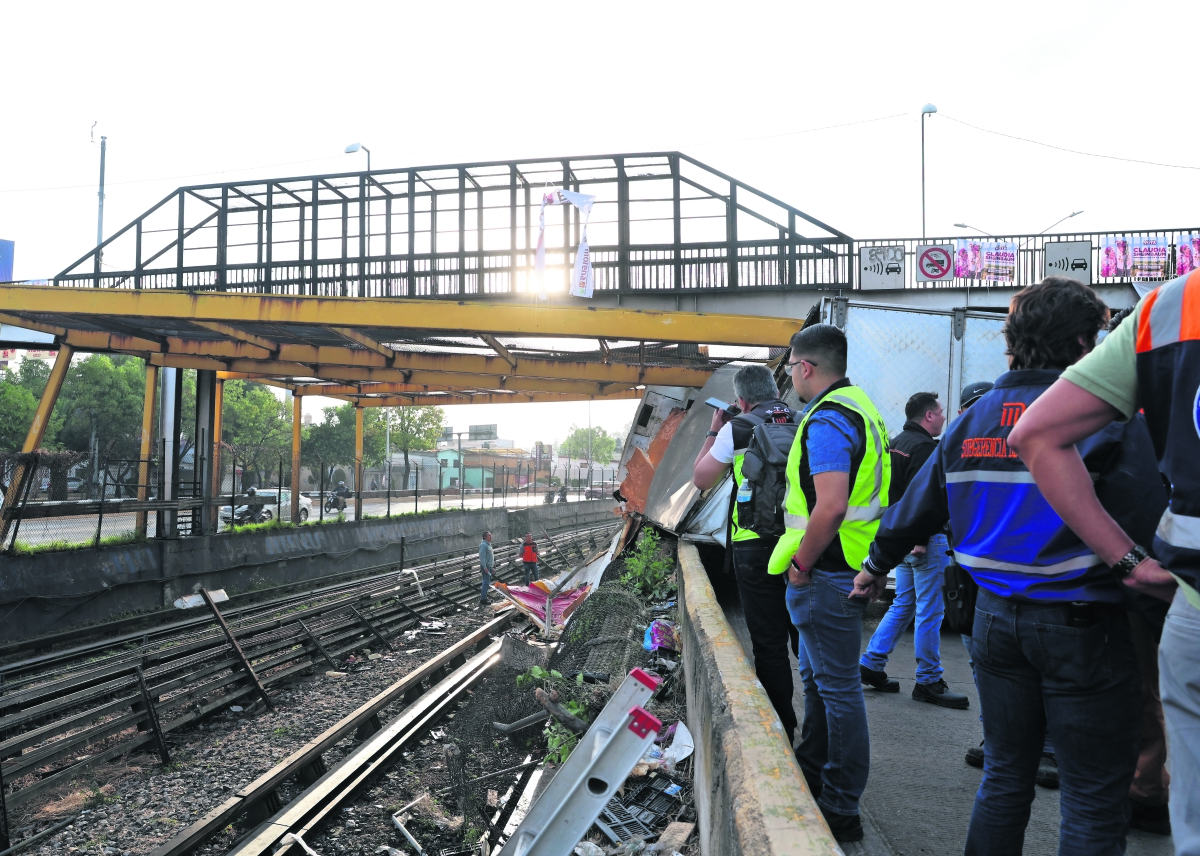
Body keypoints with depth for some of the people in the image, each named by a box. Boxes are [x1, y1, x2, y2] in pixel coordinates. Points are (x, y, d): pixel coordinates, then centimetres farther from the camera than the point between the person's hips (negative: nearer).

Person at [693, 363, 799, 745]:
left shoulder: (737, 430, -5)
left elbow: (701, 479, 5)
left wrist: (713, 432, 16)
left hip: (756, 548, -3)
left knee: (769, 642, 4)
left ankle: (783, 733, 10)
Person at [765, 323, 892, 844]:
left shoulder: (828, 420, -20)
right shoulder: (861, 407, 14)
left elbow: (831, 506, -30)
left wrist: (800, 563, -18)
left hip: (826, 573, -11)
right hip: (850, 567, 11)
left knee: (837, 687, -1)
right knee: (819, 679, 22)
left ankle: (841, 811, 10)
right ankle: (809, 775, 38)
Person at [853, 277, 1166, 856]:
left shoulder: (974, 419, 4)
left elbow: (916, 508, 12)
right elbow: (1149, 525, -16)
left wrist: (876, 566, 26)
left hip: (996, 618, 5)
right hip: (1082, 627, -5)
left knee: (1004, 778, 19)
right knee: (1094, 799, 8)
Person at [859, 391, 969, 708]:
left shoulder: (897, 443, 16)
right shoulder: (924, 446, -15)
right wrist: (920, 539, -25)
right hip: (926, 537, -10)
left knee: (903, 604, 17)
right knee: (930, 611, -2)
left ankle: (871, 664, 17)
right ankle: (928, 682, 6)